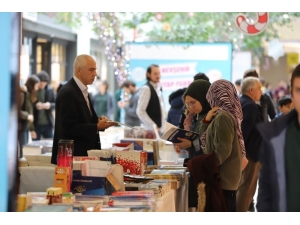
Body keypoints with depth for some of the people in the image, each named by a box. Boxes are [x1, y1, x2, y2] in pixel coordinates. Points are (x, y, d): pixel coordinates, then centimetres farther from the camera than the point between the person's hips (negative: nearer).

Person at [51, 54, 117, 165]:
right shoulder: (67, 93, -15)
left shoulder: (82, 91, 15)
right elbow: (69, 128, -20)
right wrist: (97, 127, -21)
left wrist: (98, 120, 3)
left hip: (83, 154, 9)